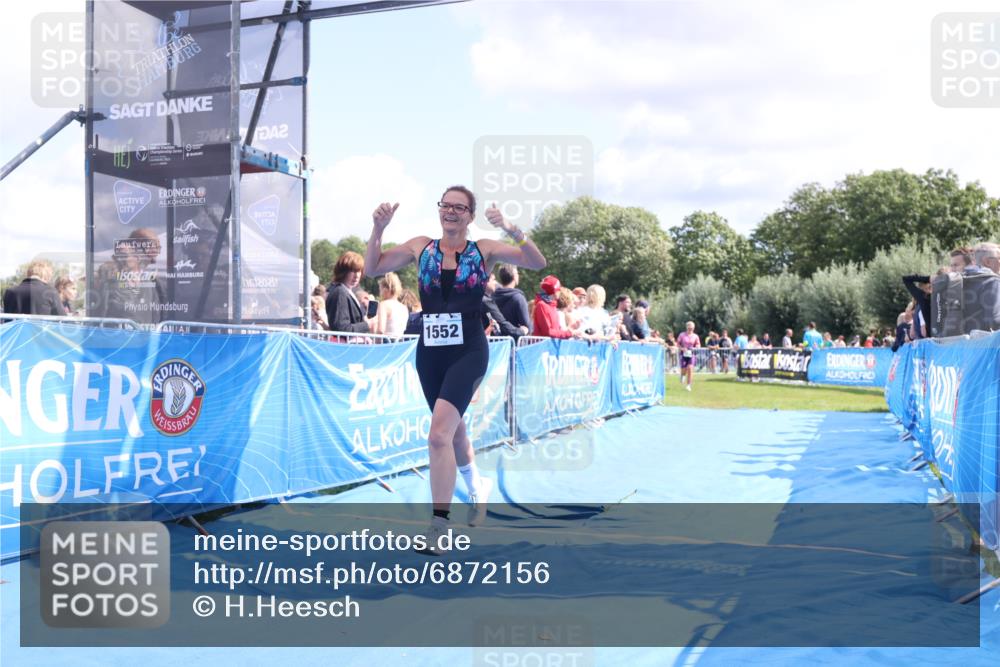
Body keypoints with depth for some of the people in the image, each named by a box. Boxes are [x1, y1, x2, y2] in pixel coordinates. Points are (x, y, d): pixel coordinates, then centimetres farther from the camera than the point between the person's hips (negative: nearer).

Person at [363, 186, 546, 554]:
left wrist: (511, 230, -23)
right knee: (454, 429, 22)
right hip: (429, 353, 5)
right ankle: (477, 487, 50)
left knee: (438, 434, -19)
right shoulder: (421, 247, 7)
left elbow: (537, 263, -8)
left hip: (468, 352, -4)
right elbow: (374, 267, 7)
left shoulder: (484, 250, -1)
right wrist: (378, 228, -7)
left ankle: (439, 523, -10)